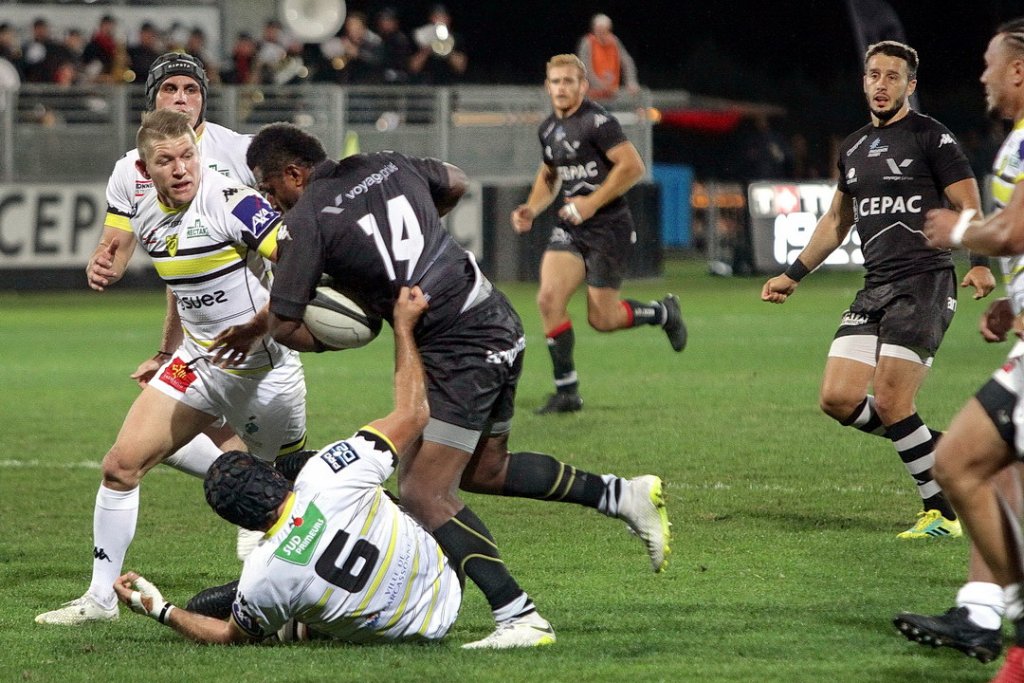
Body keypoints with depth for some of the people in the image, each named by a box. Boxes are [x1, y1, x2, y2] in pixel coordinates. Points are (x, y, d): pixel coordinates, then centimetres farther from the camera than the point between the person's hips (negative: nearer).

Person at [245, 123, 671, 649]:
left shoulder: (307, 217, -9)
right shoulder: (389, 166, 12)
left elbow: (284, 326, -9)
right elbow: (455, 183, 32)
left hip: (457, 351, -9)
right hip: (500, 323, 9)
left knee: (422, 493, -8)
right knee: (484, 470, 24)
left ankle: (519, 618, -15)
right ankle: (624, 495, 24)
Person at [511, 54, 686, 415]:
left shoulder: (597, 121, -14)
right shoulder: (549, 128, 10)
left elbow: (633, 166, -20)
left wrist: (591, 203, -21)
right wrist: (532, 209, 9)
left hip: (608, 227, -7)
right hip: (570, 228, 7)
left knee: (601, 319, -3)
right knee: (549, 298, -13)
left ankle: (663, 313, 29)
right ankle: (566, 391, -3)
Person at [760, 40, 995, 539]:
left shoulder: (930, 136, -3)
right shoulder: (854, 148, 18)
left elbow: (969, 207, -8)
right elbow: (836, 222, 30)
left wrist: (980, 264, -24)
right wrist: (793, 275, 29)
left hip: (925, 283, -7)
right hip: (874, 288, 7)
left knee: (890, 405, -14)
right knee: (839, 400, -5)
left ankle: (944, 513, -1)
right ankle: (934, 447, 15)